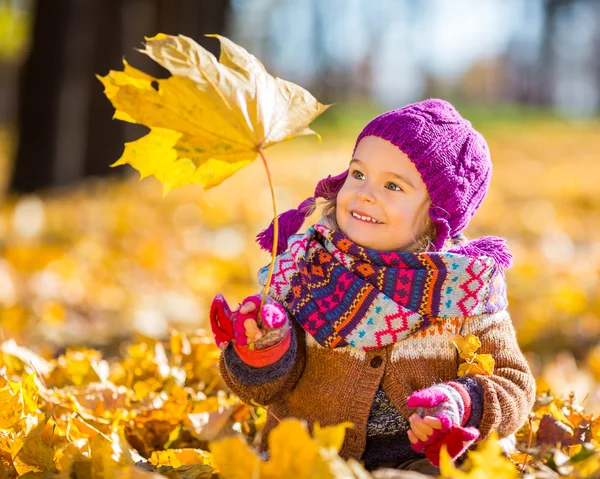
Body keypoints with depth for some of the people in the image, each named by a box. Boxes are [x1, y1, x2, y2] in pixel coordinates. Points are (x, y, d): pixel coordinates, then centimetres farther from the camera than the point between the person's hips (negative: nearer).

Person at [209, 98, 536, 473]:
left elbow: (514, 386, 2)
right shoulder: (306, 265, -1)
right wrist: (266, 350, -21)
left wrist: (462, 406, -18)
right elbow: (263, 389, 1)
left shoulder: (465, 287, -2)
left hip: (418, 457, 0)